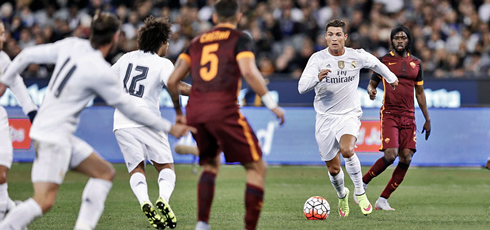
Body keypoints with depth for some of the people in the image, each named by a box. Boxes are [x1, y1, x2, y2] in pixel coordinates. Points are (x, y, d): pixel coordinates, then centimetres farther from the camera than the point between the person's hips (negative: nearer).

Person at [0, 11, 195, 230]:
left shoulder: (70, 46, 1)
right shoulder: (101, 72, -18)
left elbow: (27, 55, 10)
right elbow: (130, 108, -9)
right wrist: (169, 127, 1)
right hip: (53, 136, -9)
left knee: (105, 172, 12)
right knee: (44, 202, -14)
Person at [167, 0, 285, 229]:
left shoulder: (197, 42, 19)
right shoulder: (240, 39, 6)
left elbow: (172, 80, 15)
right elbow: (249, 71, -12)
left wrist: (178, 112, 28)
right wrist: (271, 104, -7)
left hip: (195, 113, 5)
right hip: (224, 111, -5)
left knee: (210, 165, 27)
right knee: (257, 167, 5)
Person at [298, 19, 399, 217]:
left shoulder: (356, 56, -5)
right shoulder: (317, 59, -10)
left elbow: (375, 63, 17)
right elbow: (302, 87, -20)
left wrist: (391, 78, 33)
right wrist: (317, 78, -40)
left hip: (349, 115, -1)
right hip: (325, 118, 1)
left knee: (347, 150, -31)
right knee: (333, 169, 7)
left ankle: (359, 192, -11)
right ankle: (342, 195, 40)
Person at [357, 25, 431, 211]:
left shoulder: (416, 63, 13)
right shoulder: (384, 60, 3)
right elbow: (372, 83, 8)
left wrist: (427, 119, 17)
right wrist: (371, 91, -17)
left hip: (408, 116, 4)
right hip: (389, 114, -4)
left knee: (406, 158, -7)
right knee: (390, 155, -20)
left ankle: (383, 200, 1)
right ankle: (363, 183, 4)